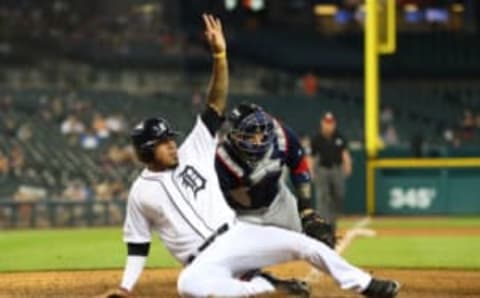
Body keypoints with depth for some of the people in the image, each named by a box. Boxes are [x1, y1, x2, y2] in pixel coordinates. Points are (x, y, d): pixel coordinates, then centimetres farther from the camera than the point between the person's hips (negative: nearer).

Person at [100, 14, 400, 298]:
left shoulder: (193, 153, 7)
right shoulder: (141, 191, 1)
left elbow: (217, 103, 1)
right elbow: (138, 245, 6)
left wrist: (220, 54, -11)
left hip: (239, 234, 4)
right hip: (206, 260, -4)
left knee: (304, 244, -10)